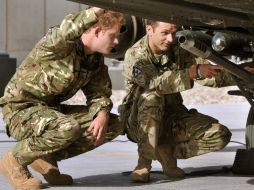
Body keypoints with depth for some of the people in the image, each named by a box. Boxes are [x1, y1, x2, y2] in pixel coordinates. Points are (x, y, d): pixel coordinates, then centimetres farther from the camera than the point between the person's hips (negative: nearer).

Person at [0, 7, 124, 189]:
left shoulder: (96, 60, 4)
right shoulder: (58, 45, -22)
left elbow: (99, 93, 10)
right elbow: (69, 29, -47)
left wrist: (102, 114, -12)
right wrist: (97, 10, -40)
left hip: (52, 109, 9)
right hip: (21, 109, -9)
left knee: (114, 125, 1)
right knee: (69, 128, -38)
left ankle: (47, 157, 6)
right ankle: (15, 160, -12)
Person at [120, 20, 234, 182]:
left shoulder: (178, 50, -2)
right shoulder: (135, 55, -18)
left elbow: (208, 75, -8)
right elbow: (157, 82, -35)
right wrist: (193, 72, -46)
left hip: (173, 116, 5)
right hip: (140, 123, -4)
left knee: (221, 135, -14)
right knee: (151, 97, -38)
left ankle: (166, 151, -2)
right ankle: (144, 162, -24)